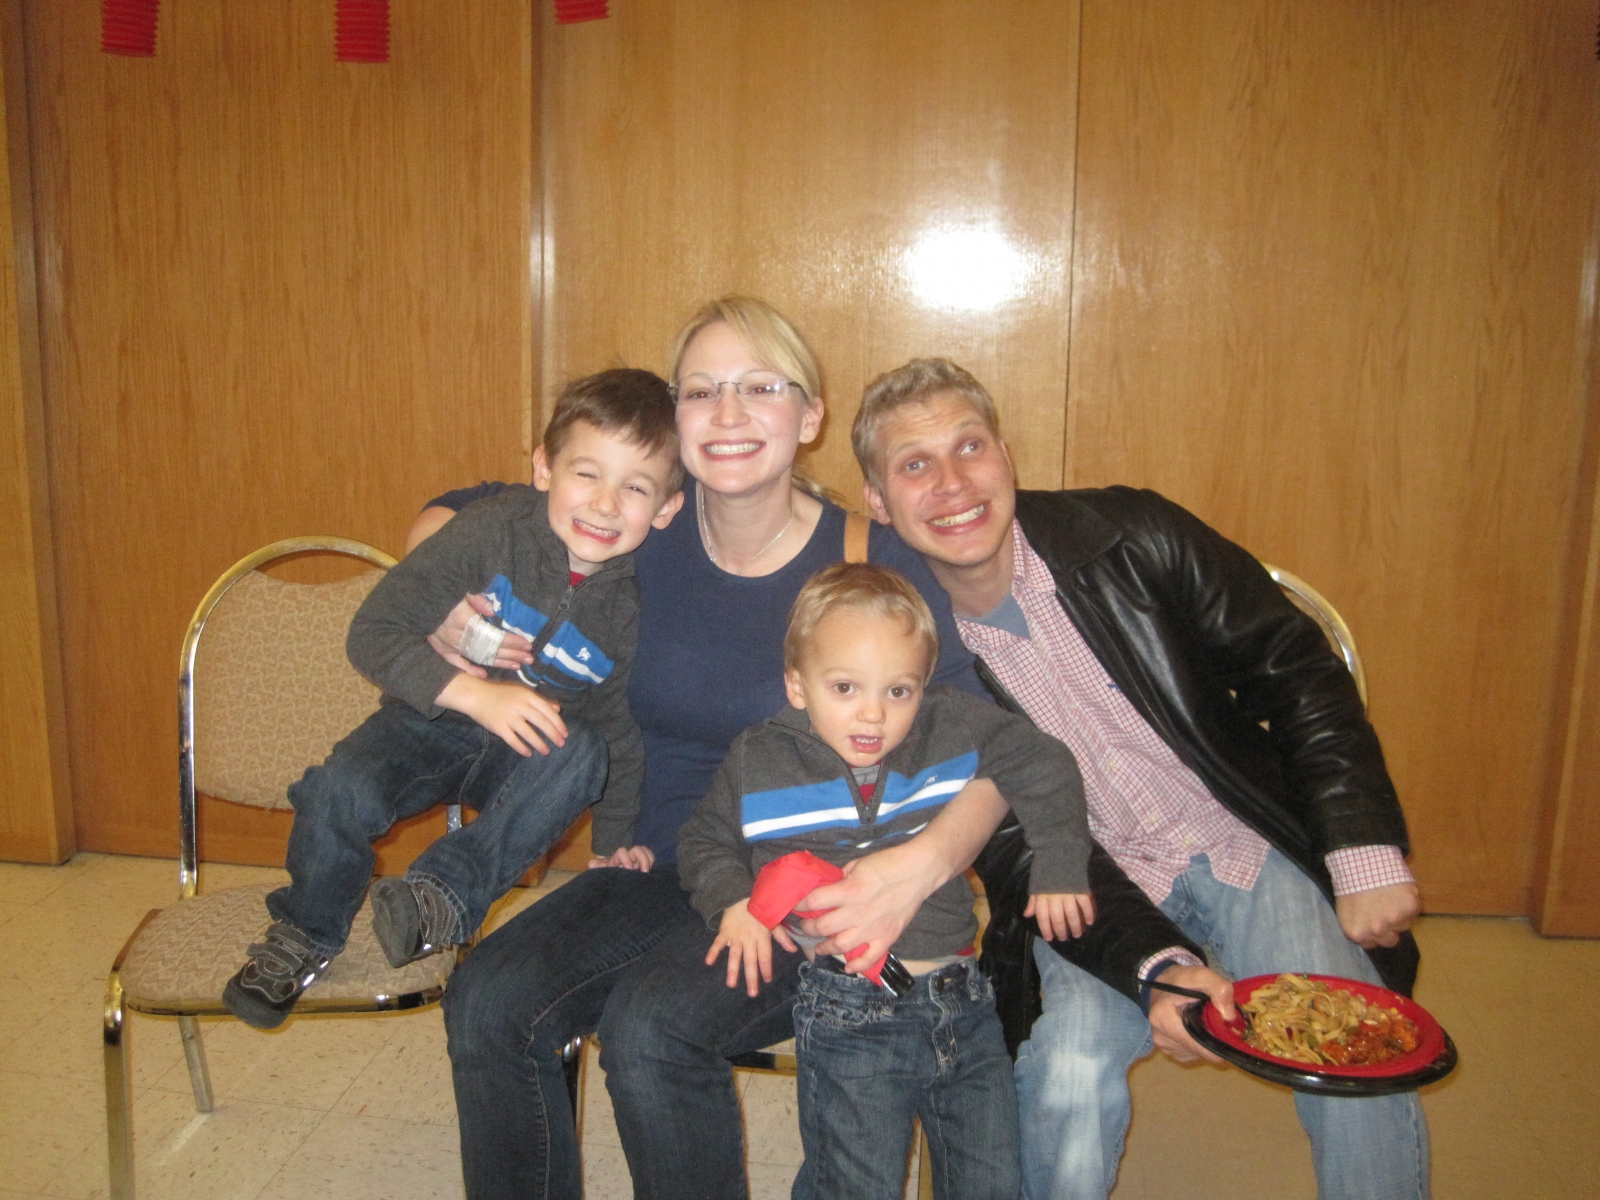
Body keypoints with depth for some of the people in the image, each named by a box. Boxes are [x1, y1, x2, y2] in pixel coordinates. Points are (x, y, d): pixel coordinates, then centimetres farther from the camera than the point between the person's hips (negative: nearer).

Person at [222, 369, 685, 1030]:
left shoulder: (643, 604, -11)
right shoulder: (492, 531, -19)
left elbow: (624, 739, 4)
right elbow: (373, 633, -21)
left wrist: (616, 846, 1)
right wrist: (477, 693, -33)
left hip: (527, 758, 1)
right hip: (432, 720, -1)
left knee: (581, 752, -31)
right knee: (340, 792, -27)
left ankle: (444, 894, -25)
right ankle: (304, 936, 2)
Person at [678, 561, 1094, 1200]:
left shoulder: (955, 728, -1)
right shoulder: (757, 762, -1)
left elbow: (1046, 767, 10)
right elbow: (705, 841, 13)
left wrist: (1058, 866, 4)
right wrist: (731, 901, -4)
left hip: (961, 999, 3)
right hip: (849, 1012, -2)